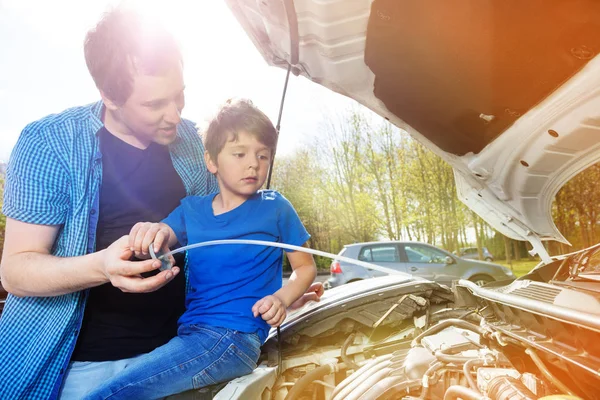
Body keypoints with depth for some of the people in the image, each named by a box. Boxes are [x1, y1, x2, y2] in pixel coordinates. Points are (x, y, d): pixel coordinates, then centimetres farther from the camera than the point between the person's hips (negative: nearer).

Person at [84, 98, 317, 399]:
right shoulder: (191, 208, 9)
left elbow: (305, 267, 4)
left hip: (234, 338, -5)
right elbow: (157, 247, -3)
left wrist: (282, 298, -15)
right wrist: (150, 237, -27)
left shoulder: (275, 208, -2)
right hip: (188, 333, 5)